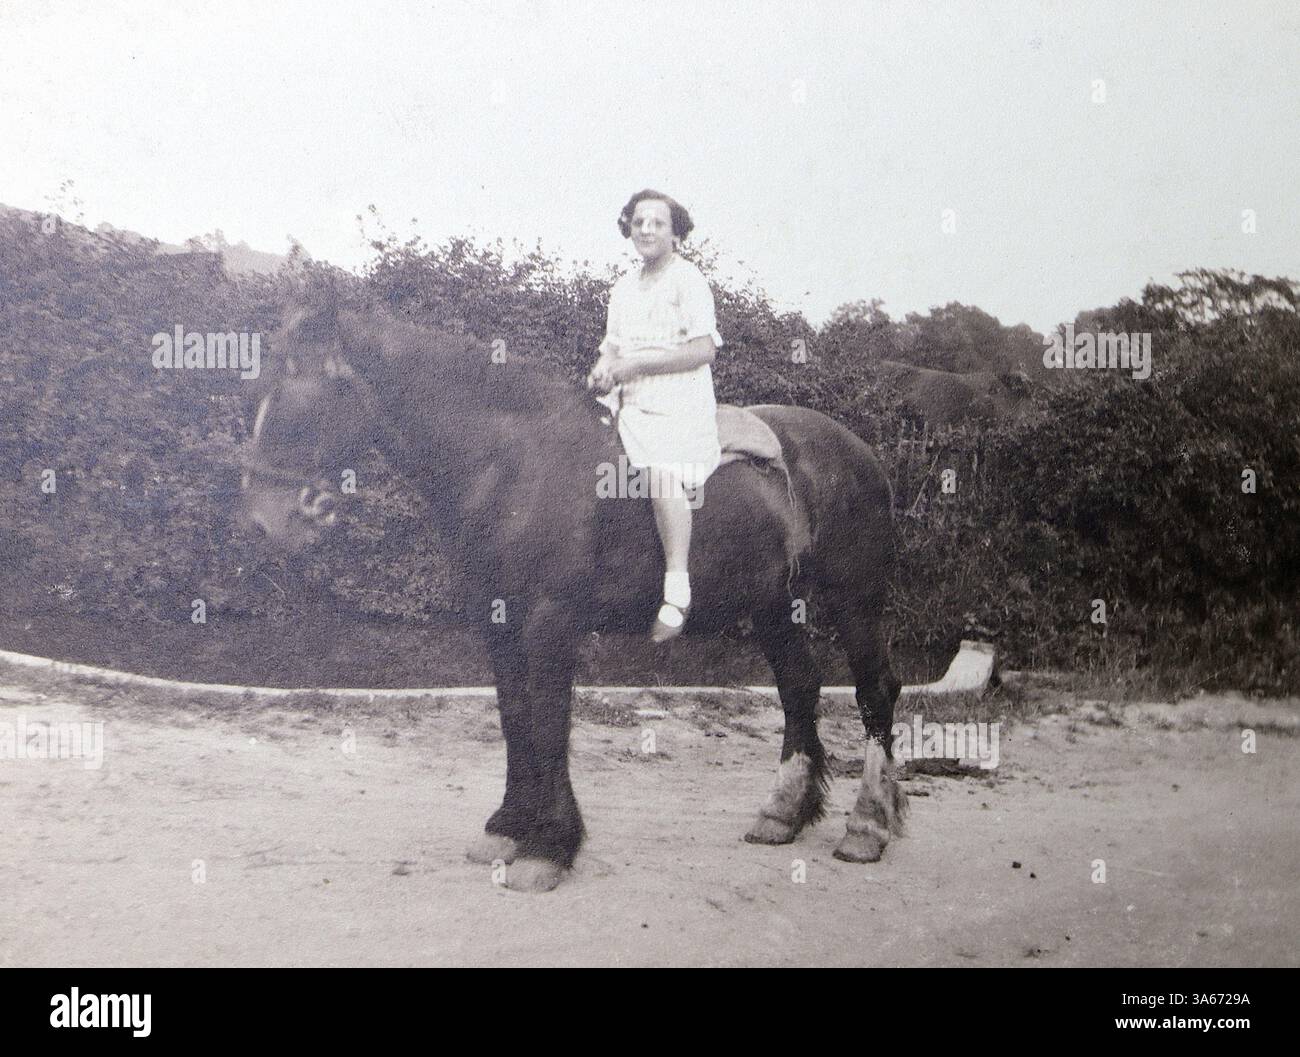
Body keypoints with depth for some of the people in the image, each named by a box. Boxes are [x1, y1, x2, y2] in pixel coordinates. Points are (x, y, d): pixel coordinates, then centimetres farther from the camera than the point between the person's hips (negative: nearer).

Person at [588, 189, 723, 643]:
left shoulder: (687, 279, -3)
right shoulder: (624, 287, 20)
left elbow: (703, 350, -12)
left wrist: (636, 364, -15)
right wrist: (603, 370, -2)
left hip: (677, 400, -8)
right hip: (628, 400, 8)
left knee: (662, 470, -30)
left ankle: (676, 592, -31)